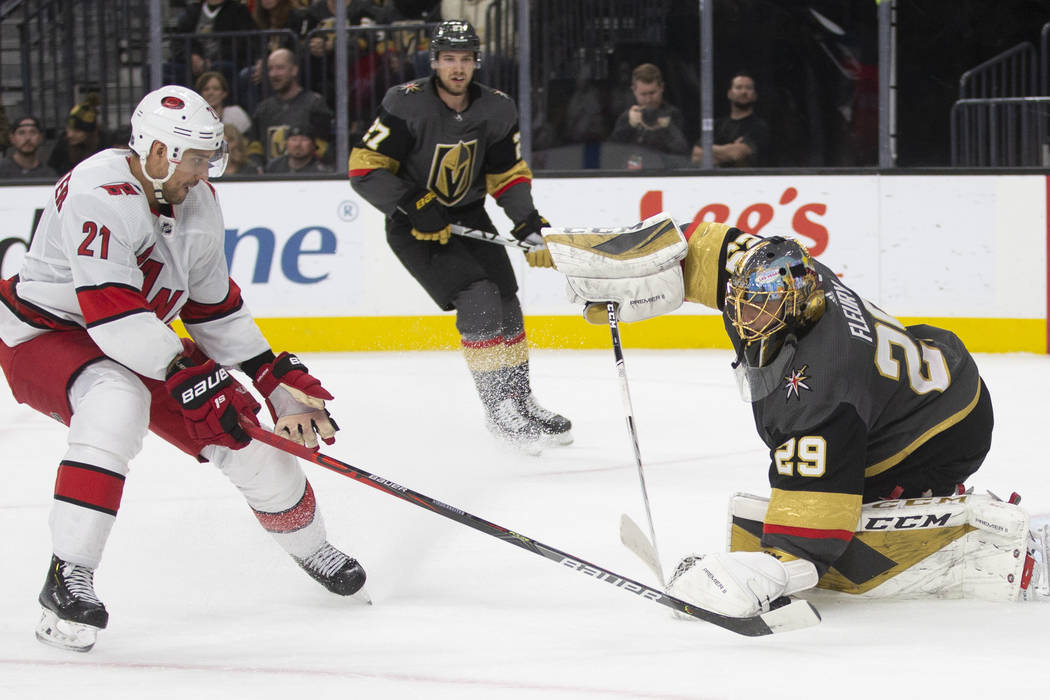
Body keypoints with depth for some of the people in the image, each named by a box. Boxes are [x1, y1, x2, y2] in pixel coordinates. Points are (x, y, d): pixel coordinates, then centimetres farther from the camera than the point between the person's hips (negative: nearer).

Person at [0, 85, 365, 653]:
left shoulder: (198, 203, -1)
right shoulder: (99, 193, -29)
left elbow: (216, 306, 10)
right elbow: (110, 309, -37)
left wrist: (281, 381, 5)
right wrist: (189, 377, -38)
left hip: (139, 346, 8)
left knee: (246, 435, 1)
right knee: (117, 404, -39)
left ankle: (310, 548, 31)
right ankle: (67, 581, -36)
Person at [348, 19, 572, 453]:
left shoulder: (495, 110, -6)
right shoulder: (406, 105, -21)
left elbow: (508, 174, 4)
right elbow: (364, 169, -21)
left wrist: (528, 222, -10)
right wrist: (414, 206, -27)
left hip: (467, 216, 6)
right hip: (415, 224, -6)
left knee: (506, 303, 3)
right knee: (477, 297, -19)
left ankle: (521, 401, 21)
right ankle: (498, 409, -13)